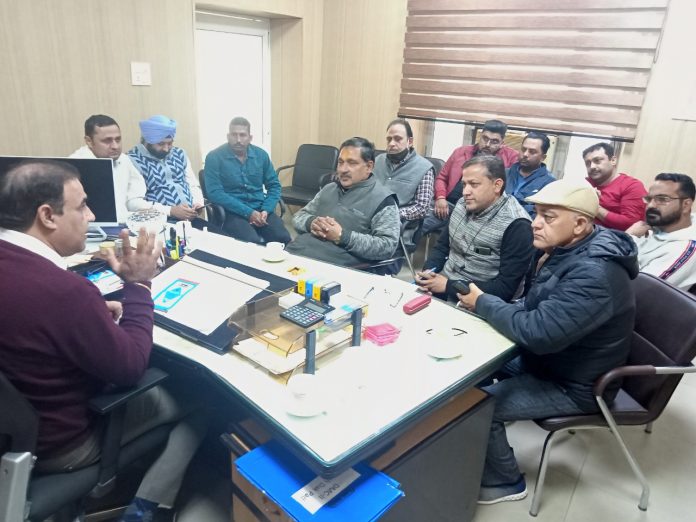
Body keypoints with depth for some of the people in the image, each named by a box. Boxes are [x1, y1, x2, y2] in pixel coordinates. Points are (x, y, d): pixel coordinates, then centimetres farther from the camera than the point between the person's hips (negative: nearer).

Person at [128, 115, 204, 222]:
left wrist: (198, 203, -3)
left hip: (191, 218, 6)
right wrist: (170, 211, -22)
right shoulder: (132, 160, -4)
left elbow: (193, 185, 18)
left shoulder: (179, 154, 16)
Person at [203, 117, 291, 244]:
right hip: (232, 211, -3)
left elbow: (274, 185, 12)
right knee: (253, 243, -32)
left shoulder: (261, 154, 9)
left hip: (260, 208, 4)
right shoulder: (214, 157, -3)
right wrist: (248, 212, -18)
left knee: (283, 238, -23)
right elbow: (215, 193, -12)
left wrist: (266, 210, -8)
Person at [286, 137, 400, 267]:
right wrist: (311, 223, -3)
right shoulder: (329, 188, 20)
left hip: (334, 267, -6)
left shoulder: (382, 199, -2)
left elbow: (387, 247, -12)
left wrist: (342, 236, -17)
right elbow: (299, 216, 22)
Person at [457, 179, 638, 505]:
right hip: (545, 361, 10)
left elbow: (539, 333, -37)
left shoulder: (594, 274, -32)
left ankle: (505, 483, 12)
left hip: (573, 385, -9)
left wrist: (482, 302, -22)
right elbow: (537, 313, 7)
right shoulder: (565, 251, 0)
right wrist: (488, 305, -11)